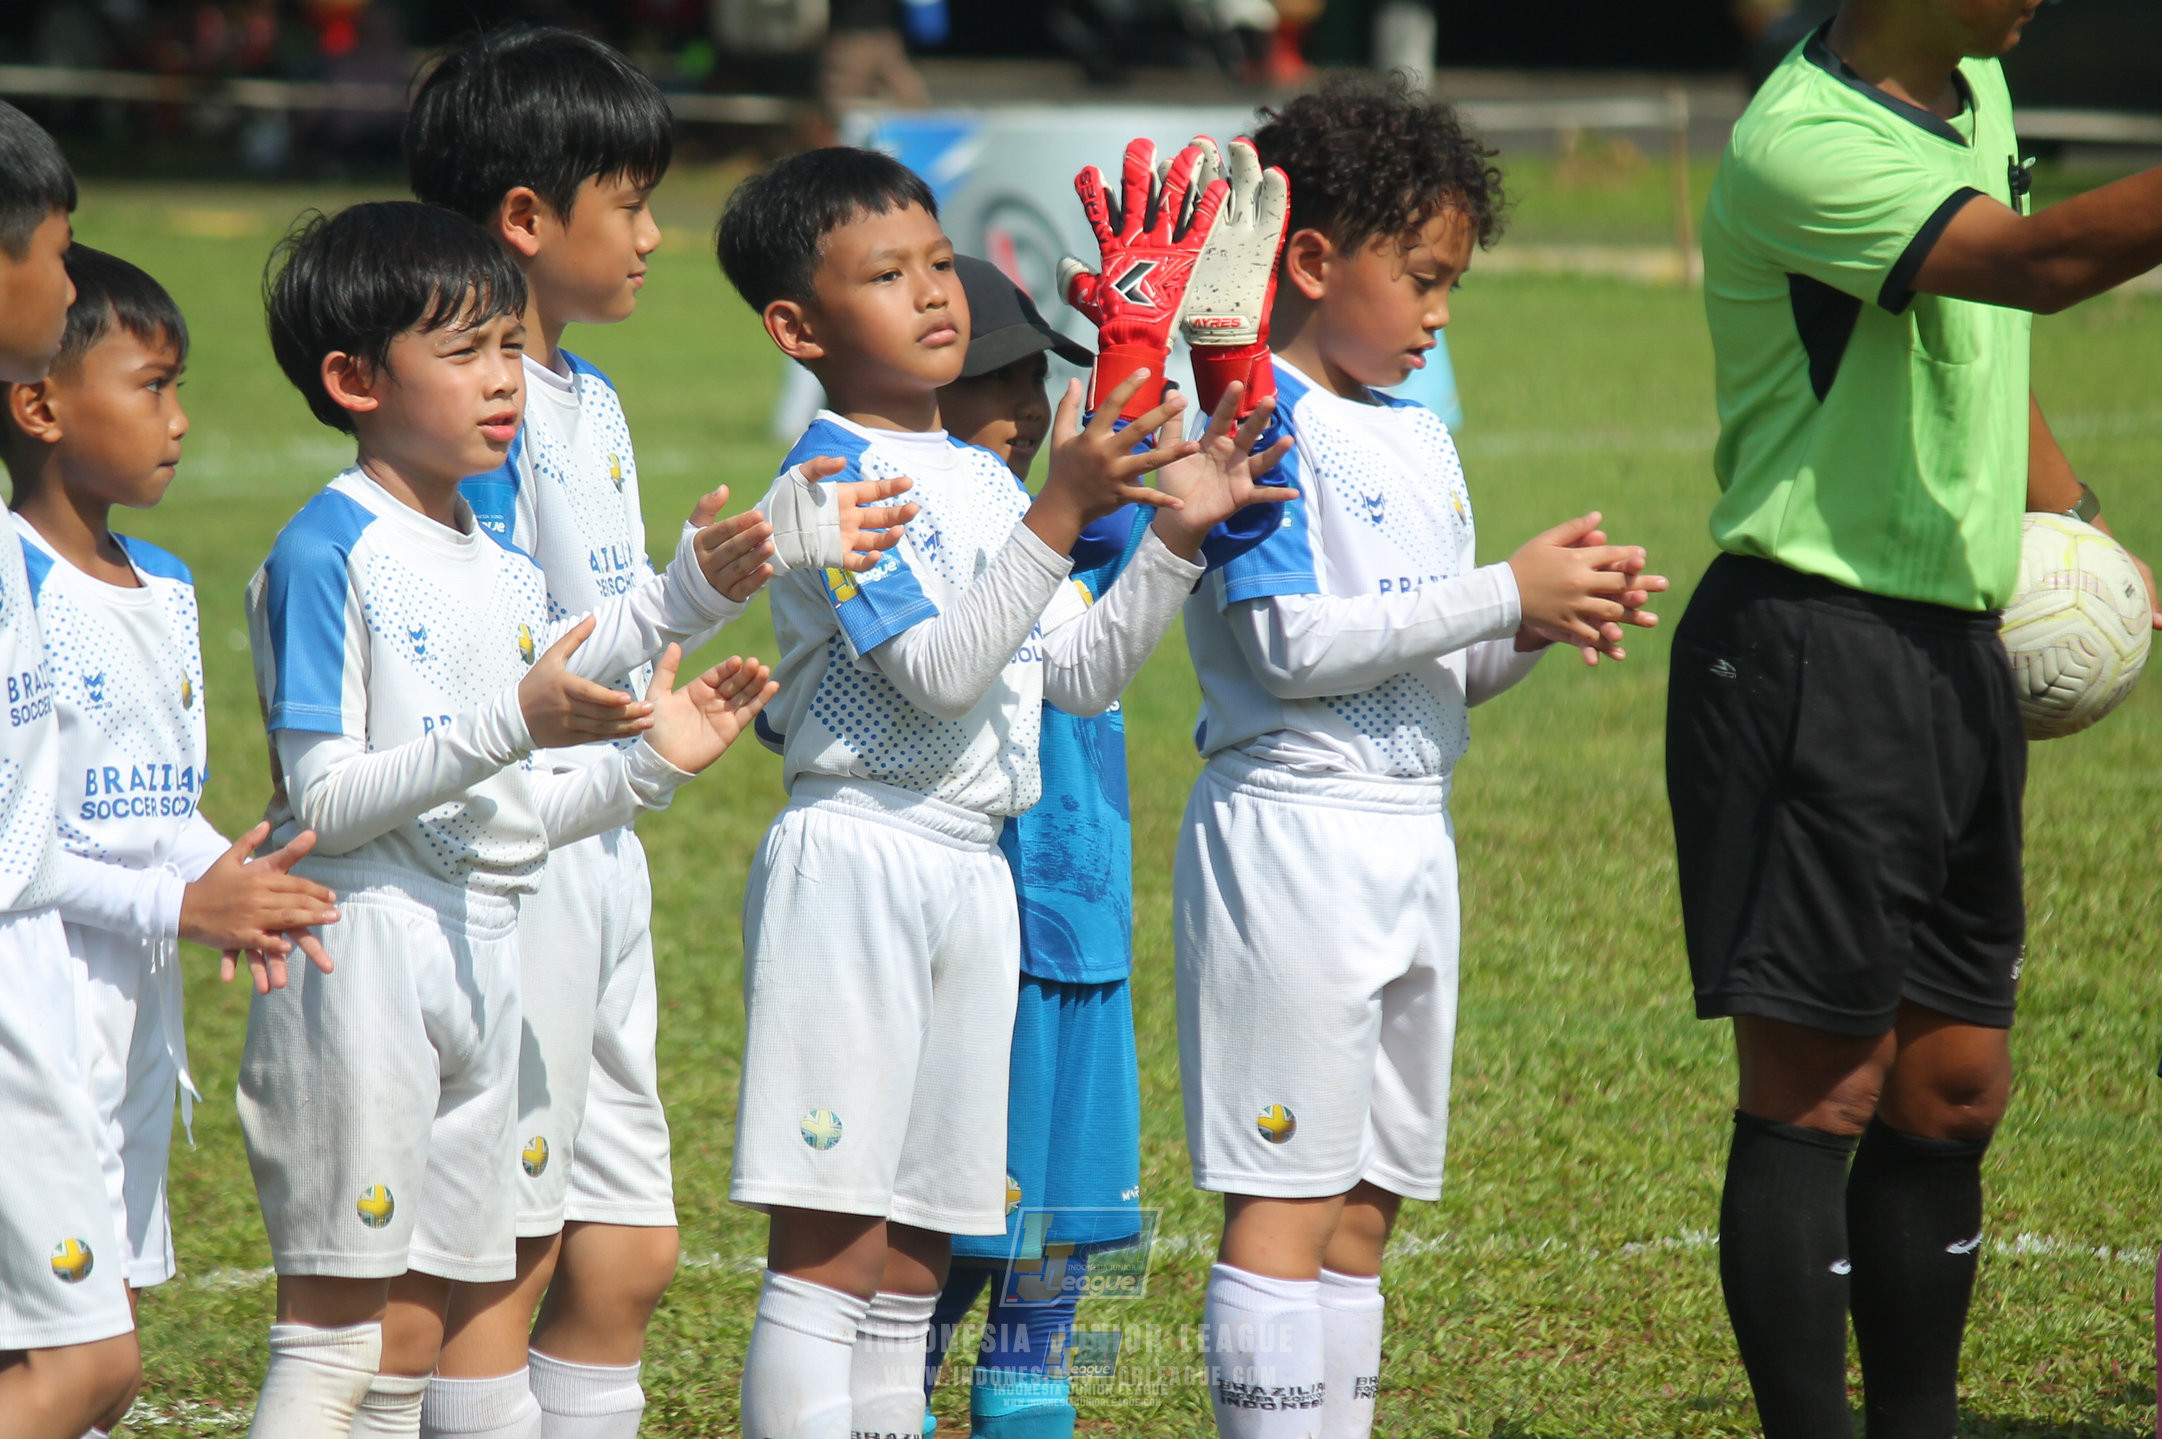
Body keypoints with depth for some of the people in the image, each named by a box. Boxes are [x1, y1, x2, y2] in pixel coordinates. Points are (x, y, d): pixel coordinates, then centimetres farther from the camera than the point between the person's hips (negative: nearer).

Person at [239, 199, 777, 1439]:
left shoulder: (511, 576, 14)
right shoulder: (328, 554, -10)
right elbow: (324, 804, -16)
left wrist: (648, 764, 5)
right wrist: (510, 723, -23)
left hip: (484, 961, 8)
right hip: (363, 951, -8)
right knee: (338, 1333, -9)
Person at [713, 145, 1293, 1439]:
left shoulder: (983, 479, 15)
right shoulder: (832, 485, -11)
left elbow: (1082, 675, 16)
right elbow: (938, 672, -20)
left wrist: (1175, 538, 4)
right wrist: (1060, 517, -24)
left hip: (971, 871, 8)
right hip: (854, 858, -8)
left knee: (917, 1256, 10)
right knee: (831, 1244, -9)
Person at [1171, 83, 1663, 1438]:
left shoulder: (1420, 438, 16)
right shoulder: (1256, 426, -11)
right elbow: (1290, 647, -19)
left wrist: (1541, 626, 0)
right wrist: (1504, 591, -16)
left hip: (1411, 835, 9)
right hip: (1291, 828, -9)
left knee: (1365, 1206, 10)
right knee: (1287, 1200, -9)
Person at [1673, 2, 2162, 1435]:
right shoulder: (1803, 147, -19)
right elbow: (2043, 262, -32)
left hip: (1956, 650, 9)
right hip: (1810, 653, -9)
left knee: (1954, 1088, 11)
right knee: (1821, 1089, -6)